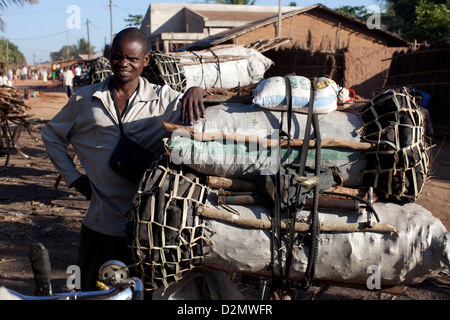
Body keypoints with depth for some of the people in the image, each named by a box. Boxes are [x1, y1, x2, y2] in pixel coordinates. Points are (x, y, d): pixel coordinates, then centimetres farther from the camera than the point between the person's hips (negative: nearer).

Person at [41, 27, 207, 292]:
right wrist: (73, 177, 9)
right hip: (100, 226, 2)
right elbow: (52, 135, 19)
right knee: (94, 292, 15)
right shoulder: (86, 99, 6)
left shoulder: (163, 99, 0)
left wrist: (195, 91, -28)